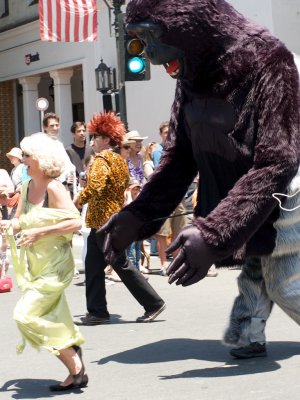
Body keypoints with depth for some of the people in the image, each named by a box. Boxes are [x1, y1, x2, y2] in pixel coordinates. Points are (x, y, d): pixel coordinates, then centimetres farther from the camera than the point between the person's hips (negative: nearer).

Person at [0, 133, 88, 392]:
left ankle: (76, 368, -3)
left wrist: (39, 233, -26)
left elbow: (76, 222, -23)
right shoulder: (27, 186, 6)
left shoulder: (53, 188, -17)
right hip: (36, 265, 8)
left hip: (55, 265, -8)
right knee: (54, 321, 12)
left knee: (26, 314, -12)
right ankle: (76, 370, 24)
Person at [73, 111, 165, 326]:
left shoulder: (102, 159, -15)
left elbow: (94, 187, -28)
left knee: (121, 264, -3)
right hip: (115, 218, 9)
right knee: (93, 265, 11)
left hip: (104, 221, -9)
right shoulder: (120, 160, 13)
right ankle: (97, 312, 13)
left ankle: (153, 303, 3)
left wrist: (77, 201, -14)